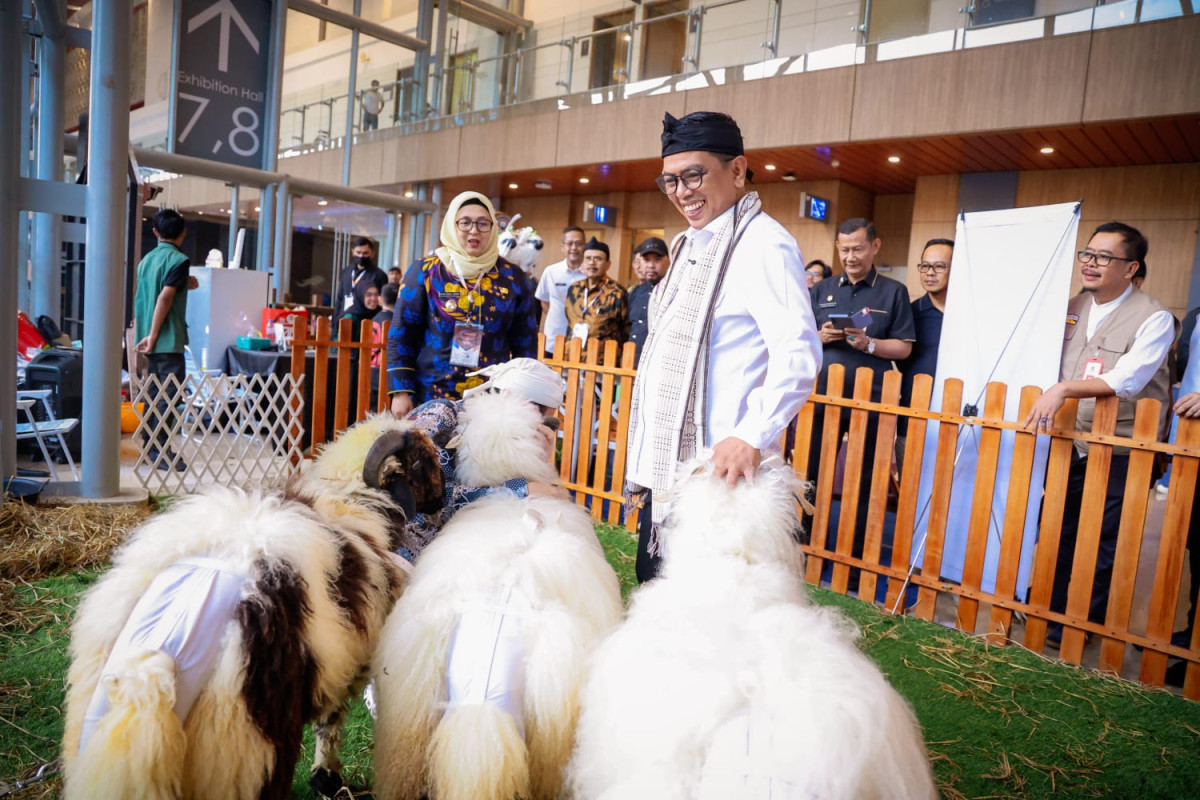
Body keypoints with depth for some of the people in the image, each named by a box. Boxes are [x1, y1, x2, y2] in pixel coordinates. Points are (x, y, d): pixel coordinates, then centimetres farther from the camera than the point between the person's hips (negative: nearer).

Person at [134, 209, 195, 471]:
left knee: (154, 392, 15)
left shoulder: (147, 259, 13)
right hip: (169, 340, -8)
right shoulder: (179, 260, -11)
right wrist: (153, 335, -17)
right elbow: (164, 298, -20)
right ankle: (161, 452, -4)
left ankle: (150, 447, 21)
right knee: (169, 395, -5)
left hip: (151, 340, 8)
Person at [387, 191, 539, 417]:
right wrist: (401, 391, -5)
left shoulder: (512, 277, 4)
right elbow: (401, 336, 1)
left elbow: (525, 342, 9)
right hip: (430, 397, -1)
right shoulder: (424, 272, 0)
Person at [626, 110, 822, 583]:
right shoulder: (689, 246, 17)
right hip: (663, 469, 9)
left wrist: (751, 438, -31)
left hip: (716, 472, -9)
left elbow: (799, 354, -23)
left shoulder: (762, 244, -12)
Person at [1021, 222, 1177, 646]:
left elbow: (1125, 380, -24)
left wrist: (1063, 389, -33)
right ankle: (1048, 614, 31)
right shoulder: (1071, 307, 7)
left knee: (1102, 546, 5)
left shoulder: (1154, 319, -11)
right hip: (1069, 445, 5)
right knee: (1057, 535, 15)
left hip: (1121, 455, -5)